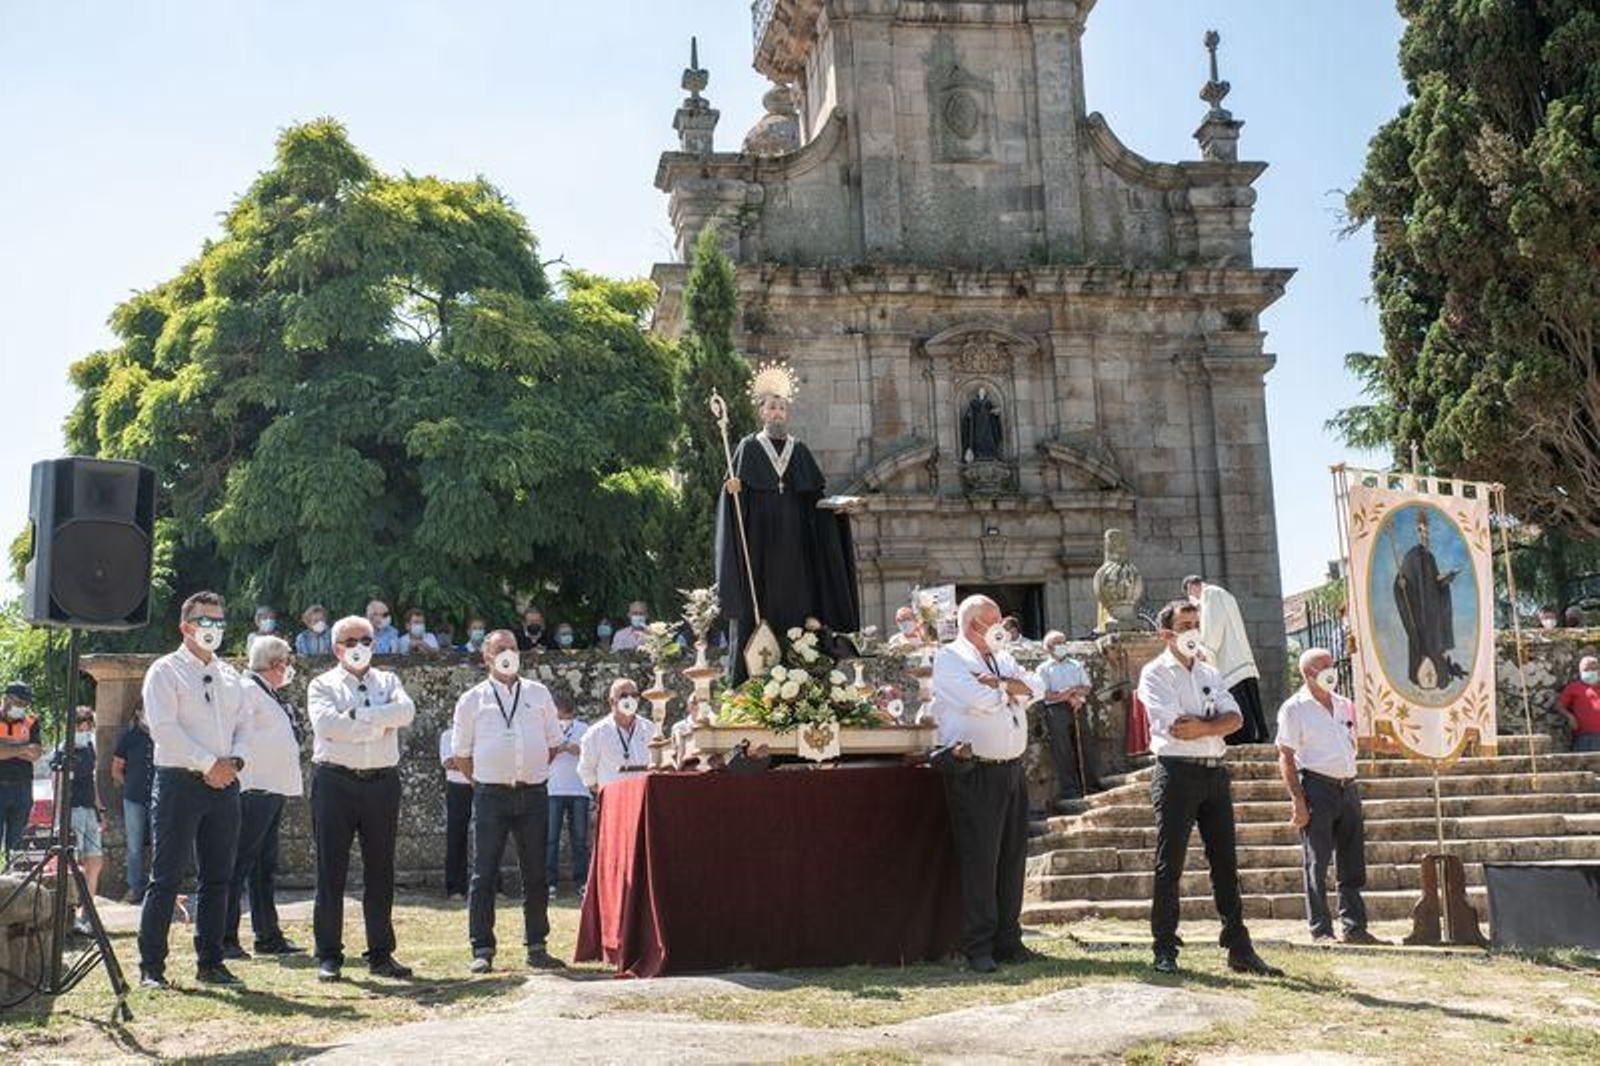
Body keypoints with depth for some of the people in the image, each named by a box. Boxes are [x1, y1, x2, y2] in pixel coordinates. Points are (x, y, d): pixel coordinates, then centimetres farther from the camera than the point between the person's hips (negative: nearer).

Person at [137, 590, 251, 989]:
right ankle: (151, 967, 3)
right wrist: (209, 764, -14)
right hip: (179, 781, -6)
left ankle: (210, 963, 15)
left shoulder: (230, 677, 17)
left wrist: (235, 761, -4)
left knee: (217, 877, 8)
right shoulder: (165, 671, -1)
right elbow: (164, 727, -11)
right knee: (166, 878, -4)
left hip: (224, 784, 6)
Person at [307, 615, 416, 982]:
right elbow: (326, 723, -14)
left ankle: (381, 954, 15)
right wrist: (379, 723, -10)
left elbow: (406, 711, -6)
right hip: (335, 782, -3)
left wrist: (357, 716, -12)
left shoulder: (388, 681, 16)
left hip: (382, 783, 3)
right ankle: (329, 956, 8)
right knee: (331, 872, 0)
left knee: (381, 872, 7)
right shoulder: (323, 685, 7)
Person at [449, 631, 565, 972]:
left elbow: (554, 742, 18)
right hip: (490, 795, -2)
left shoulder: (539, 694, 11)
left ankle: (536, 947, 15)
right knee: (484, 874, -2)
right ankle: (482, 950, 5)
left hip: (534, 793, 2)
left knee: (536, 874, 6)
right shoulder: (472, 699, 4)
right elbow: (461, 752, 9)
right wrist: (483, 781, 5)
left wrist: (534, 771, 11)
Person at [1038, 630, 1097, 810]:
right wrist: (1072, 691, -7)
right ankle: (1069, 793, -5)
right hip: (1057, 712, -4)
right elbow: (1047, 694, -5)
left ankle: (1091, 787, 11)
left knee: (1083, 748, 5)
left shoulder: (1076, 665, 18)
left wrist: (1067, 693, -7)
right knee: (1062, 752, -6)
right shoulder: (1044, 669, 5)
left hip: (1077, 710, 4)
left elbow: (1086, 687, 11)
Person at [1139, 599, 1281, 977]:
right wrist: (1216, 721, -3)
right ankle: (1165, 951, 4)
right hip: (1177, 772, -6)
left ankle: (1240, 949, 12)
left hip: (1215, 773, 6)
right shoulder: (1155, 673, -1)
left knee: (1225, 863, 7)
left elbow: (1235, 718, 2)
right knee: (1169, 865, -2)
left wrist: (1201, 726, -14)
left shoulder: (1210, 673, 17)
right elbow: (1174, 726, -15)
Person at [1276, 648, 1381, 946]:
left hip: (1348, 786, 6)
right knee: (1317, 864, -2)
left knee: (1353, 863, 8)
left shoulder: (1344, 705, 15)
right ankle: (1321, 931, 4)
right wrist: (1298, 801, -14)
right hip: (1317, 787, -6)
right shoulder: (1294, 709, -4)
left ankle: (1355, 927, 16)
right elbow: (1286, 757, -8)